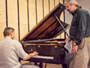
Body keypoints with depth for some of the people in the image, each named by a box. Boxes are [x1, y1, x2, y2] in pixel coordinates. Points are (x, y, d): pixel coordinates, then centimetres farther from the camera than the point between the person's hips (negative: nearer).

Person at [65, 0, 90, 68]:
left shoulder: (81, 12, -11)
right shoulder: (76, 14, 21)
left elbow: (82, 29, -20)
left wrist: (76, 44, -22)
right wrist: (71, 37, 17)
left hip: (83, 41, -10)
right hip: (79, 41, 10)